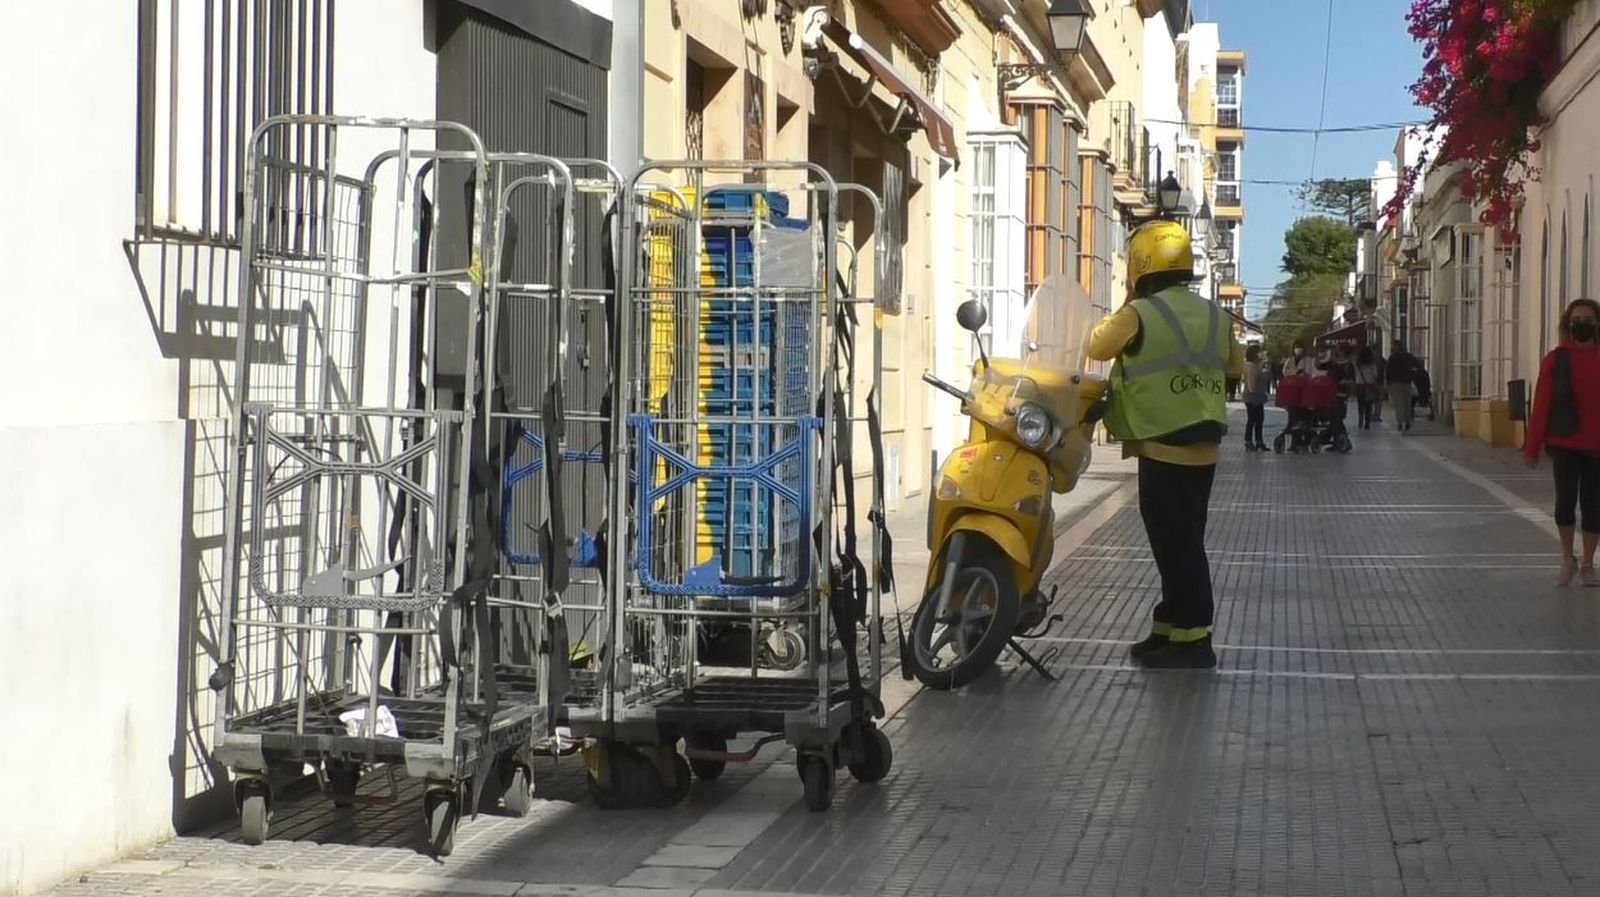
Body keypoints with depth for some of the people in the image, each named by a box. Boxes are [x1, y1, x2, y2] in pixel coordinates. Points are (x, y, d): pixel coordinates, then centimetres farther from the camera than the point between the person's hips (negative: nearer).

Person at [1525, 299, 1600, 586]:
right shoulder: (1556, 360, -1)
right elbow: (1541, 405, -2)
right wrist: (1532, 447, -3)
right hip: (1564, 444, -2)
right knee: (1566, 500, -7)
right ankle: (1567, 559, 16)